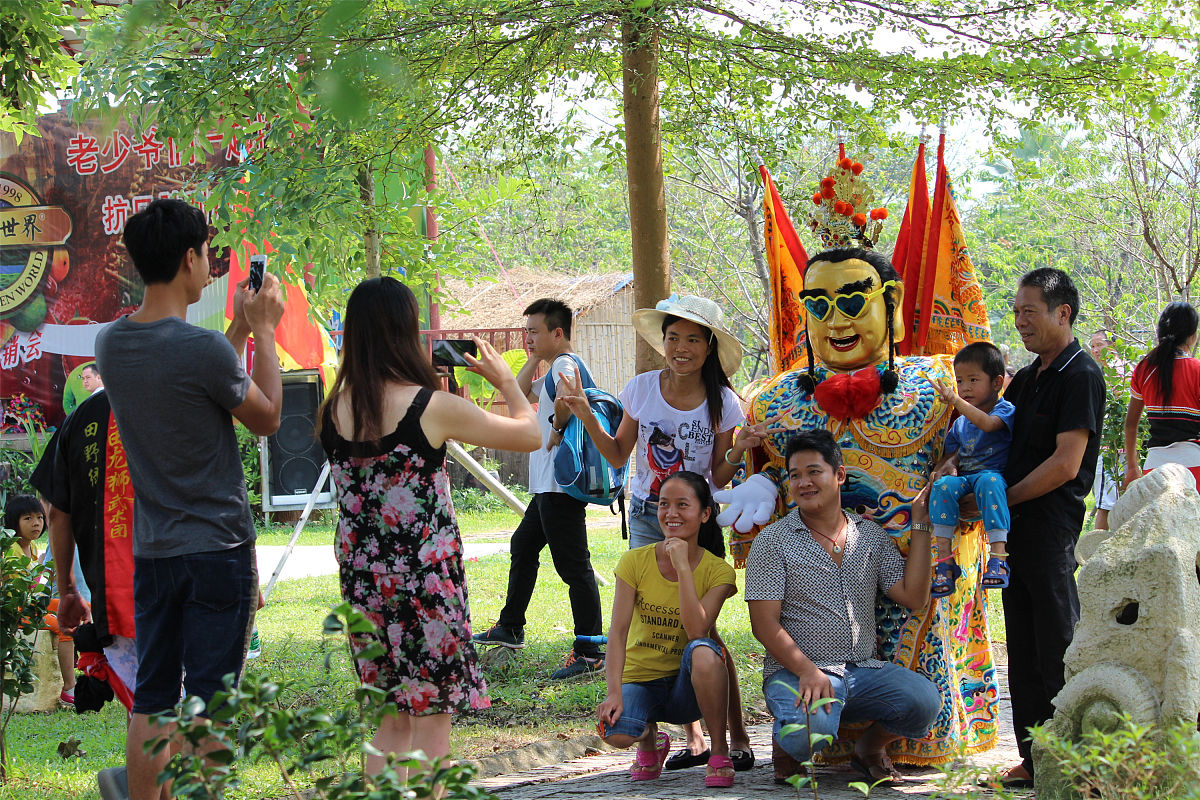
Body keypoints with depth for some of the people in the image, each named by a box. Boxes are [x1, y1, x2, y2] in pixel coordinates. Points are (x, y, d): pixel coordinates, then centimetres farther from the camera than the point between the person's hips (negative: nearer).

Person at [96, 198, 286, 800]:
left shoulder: (110, 343, 3)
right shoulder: (203, 350, -19)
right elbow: (267, 417, -2)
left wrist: (239, 330, 20)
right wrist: (264, 331, 4)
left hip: (151, 550, 6)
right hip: (218, 548, -6)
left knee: (150, 701, 10)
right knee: (209, 704, -1)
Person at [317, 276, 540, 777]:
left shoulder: (334, 409, 0)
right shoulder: (430, 406, -14)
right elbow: (530, 435, -2)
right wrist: (507, 382, 15)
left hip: (361, 579, 6)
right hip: (424, 578, -5)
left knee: (391, 716, 16)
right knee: (431, 717, 4)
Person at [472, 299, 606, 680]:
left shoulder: (565, 363, -14)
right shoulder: (555, 367, 18)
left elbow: (567, 396, -36)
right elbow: (521, 394, 25)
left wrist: (556, 431, -22)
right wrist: (535, 358, 15)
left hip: (562, 485, -11)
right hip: (548, 486, 11)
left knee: (572, 563, -10)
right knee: (523, 546, 23)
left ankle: (590, 651, -9)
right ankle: (510, 627, 37)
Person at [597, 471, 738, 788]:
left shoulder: (717, 571, -8)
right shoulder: (635, 561, -5)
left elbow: (696, 631, -23)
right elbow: (618, 630, -12)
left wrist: (683, 566, -27)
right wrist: (614, 691, -26)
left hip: (687, 684, -1)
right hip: (640, 678, 1)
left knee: (703, 651, -37)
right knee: (617, 732, -33)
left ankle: (720, 753, -16)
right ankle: (649, 741, 8)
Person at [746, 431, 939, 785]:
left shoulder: (871, 535, 13)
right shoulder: (772, 542, 0)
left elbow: (914, 598, 4)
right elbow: (765, 624, -6)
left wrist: (920, 526, 3)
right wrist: (807, 672, -20)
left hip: (864, 670, 4)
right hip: (796, 671, -4)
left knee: (924, 700, -25)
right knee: (808, 733, -37)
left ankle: (869, 747, 6)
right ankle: (789, 748, 3)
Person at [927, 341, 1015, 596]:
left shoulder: (1005, 410, 0)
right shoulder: (960, 424, 19)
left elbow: (988, 423, -22)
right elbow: (951, 454, 22)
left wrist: (956, 401, -33)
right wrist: (947, 465, -3)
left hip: (994, 474, -5)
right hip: (963, 479, 5)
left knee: (988, 481, -41)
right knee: (943, 485, -30)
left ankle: (998, 556, -45)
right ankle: (944, 559, -32)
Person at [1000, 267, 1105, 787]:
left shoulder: (1080, 375, -9)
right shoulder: (1027, 378, 18)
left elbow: (1065, 463, -15)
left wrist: (999, 499, -9)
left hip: (1052, 526, -9)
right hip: (1015, 529, 9)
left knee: (1058, 650, -6)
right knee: (1023, 651, 10)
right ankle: (1033, 760, 15)